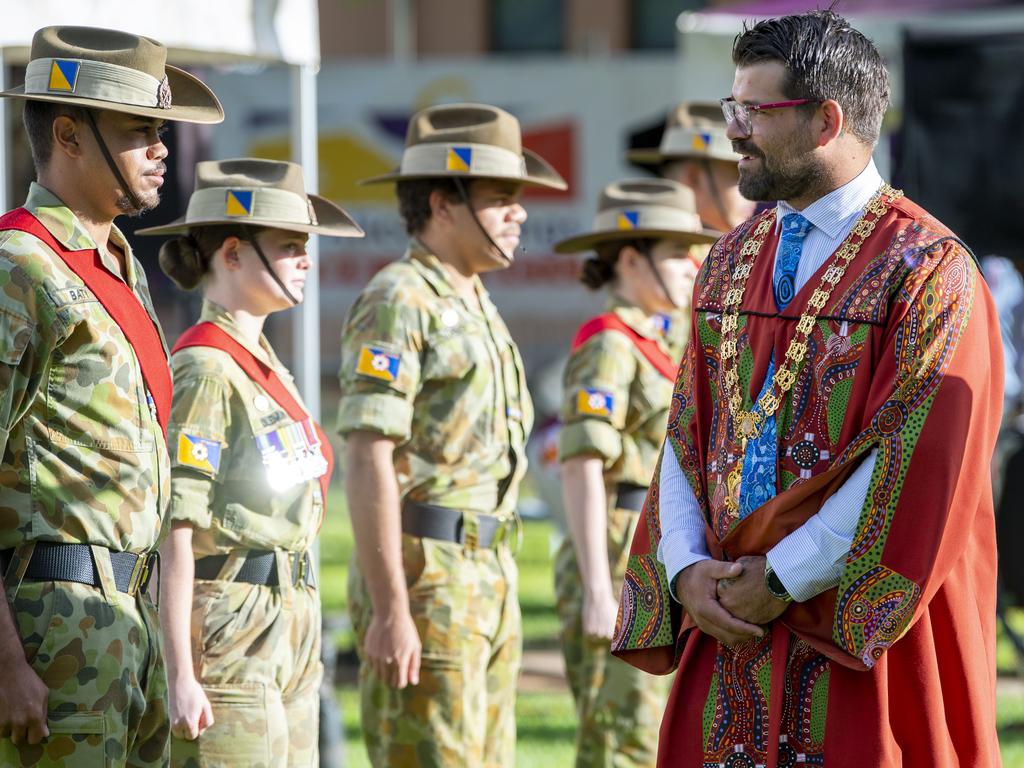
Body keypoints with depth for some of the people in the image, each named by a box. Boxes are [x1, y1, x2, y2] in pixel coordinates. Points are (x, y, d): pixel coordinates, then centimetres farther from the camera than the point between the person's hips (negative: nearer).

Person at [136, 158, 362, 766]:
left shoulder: (268, 369, 16)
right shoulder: (204, 372, -12)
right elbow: (174, 532, -16)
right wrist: (180, 675, -20)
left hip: (290, 640, 9)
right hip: (226, 632, -9)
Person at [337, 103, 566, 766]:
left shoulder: (475, 308, 19)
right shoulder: (397, 303, -11)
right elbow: (368, 462, -18)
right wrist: (389, 611, -23)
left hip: (486, 580, 9)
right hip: (420, 580, -9)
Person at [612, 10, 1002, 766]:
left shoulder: (928, 270, -9)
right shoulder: (732, 261, 13)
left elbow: (913, 464, -16)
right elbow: (688, 434, 11)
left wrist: (784, 581, -15)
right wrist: (684, 570, -4)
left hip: (867, 623, -6)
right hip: (728, 617, 6)